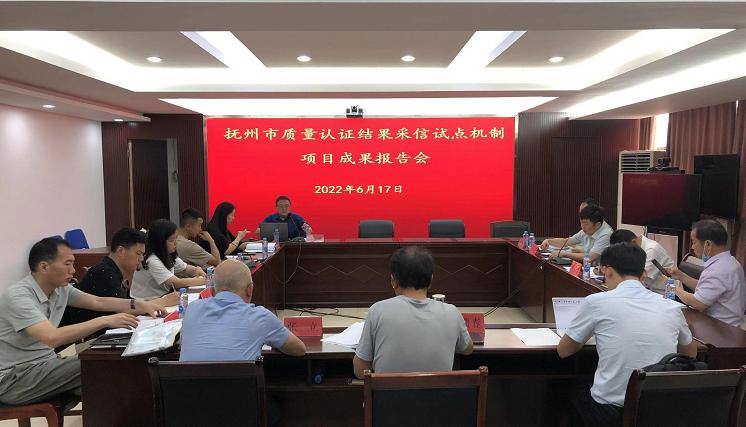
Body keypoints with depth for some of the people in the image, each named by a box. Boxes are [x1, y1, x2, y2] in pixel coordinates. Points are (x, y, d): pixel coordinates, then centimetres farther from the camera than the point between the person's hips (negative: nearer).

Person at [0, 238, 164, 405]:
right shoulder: (18, 296, -23)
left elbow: (98, 302, 9)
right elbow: (52, 338, -37)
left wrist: (140, 305, -3)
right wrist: (105, 321, -37)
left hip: (43, 363, 8)